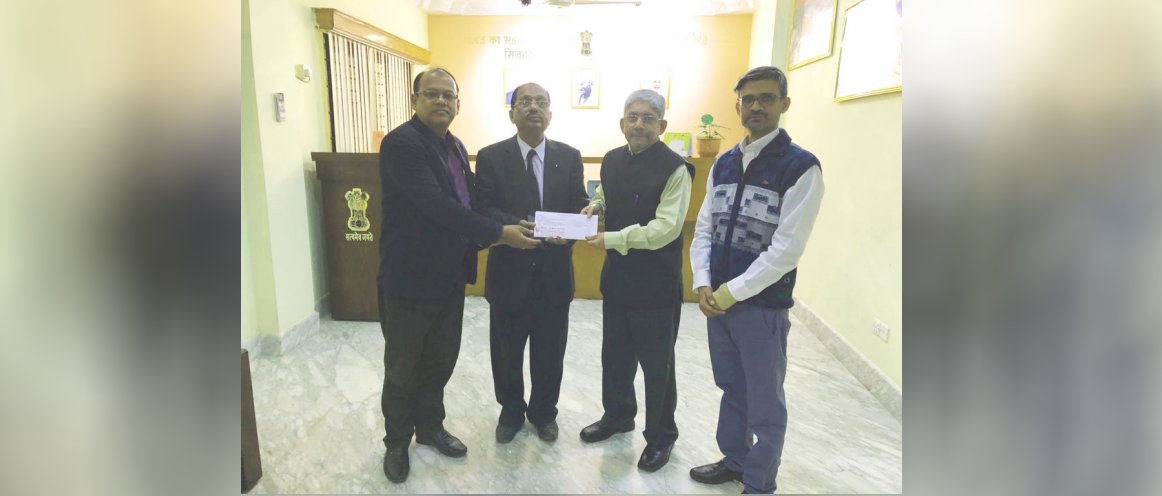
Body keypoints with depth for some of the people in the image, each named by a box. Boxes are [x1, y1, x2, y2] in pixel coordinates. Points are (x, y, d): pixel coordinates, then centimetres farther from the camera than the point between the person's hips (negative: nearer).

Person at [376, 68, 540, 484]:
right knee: (402, 367, 10)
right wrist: (498, 233, -25)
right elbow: (435, 205, -26)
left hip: (450, 275, 7)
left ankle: (430, 426, 39)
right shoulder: (400, 142, -17)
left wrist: (478, 240, 0)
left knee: (441, 359, 18)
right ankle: (397, 441, 31)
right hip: (409, 277, -7)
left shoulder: (455, 147, 10)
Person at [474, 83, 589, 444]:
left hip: (554, 273, 1)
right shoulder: (491, 157, -1)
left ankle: (544, 412, 36)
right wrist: (516, 226, -27)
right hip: (509, 271, -1)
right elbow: (483, 209, -8)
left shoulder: (570, 157, 5)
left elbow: (580, 207, 1)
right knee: (507, 350, 14)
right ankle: (511, 410, 37)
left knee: (550, 351, 14)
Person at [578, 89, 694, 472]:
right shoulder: (612, 160, 5)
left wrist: (611, 239, -24)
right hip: (617, 276, 7)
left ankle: (661, 435, 30)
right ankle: (617, 416, 43)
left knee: (657, 364, 9)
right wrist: (595, 205, -1)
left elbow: (665, 228, -23)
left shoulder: (674, 169, -16)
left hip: (657, 283, -6)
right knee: (615, 354, 20)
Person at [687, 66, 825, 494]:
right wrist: (702, 285, -6)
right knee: (732, 389, 22)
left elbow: (786, 249, -17)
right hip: (717, 301, 6)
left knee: (764, 402, 11)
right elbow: (703, 229, 7)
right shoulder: (723, 164, 7)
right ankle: (734, 460, 43)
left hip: (763, 306, -5)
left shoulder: (801, 167, -12)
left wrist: (732, 291, -16)